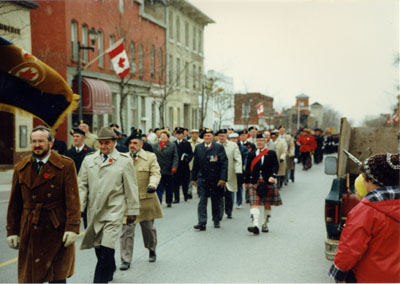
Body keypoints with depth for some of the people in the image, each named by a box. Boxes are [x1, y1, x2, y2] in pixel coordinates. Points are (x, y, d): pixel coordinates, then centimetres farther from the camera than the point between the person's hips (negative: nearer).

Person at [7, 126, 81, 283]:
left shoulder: (65, 165, -3)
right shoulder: (21, 168, 8)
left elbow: (73, 199, -7)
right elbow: (14, 203, 11)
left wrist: (72, 228, -15)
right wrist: (12, 231, 9)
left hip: (57, 229, -3)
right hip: (30, 232, 3)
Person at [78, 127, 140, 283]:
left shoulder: (124, 161, -1)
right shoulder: (89, 160, 8)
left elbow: (131, 188, 3)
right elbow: (82, 185, 10)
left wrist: (132, 211, 4)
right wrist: (78, 207, 1)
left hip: (113, 212, -4)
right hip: (94, 211, 4)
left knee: (106, 249, -12)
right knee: (98, 247, 14)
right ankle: (109, 271, 37)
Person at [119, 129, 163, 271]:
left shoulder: (150, 157, 1)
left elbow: (155, 173, -7)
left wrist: (152, 185, -26)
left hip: (146, 200, 0)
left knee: (148, 228, 16)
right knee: (126, 230, -4)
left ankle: (152, 251, 40)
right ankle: (126, 260, 4)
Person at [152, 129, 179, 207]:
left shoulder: (172, 145, 0)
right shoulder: (155, 146, 5)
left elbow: (175, 157, -5)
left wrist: (174, 167, -14)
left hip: (168, 171, 0)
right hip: (158, 171, 1)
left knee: (169, 187, 11)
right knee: (159, 188, -2)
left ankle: (169, 202, 26)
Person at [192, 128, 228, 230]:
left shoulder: (219, 147, -4)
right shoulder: (198, 148, 5)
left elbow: (224, 164, -7)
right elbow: (195, 164, 10)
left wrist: (223, 178, -14)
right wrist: (194, 178, 9)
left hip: (216, 180, -1)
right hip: (202, 179, 1)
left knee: (216, 201, 11)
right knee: (202, 201, -8)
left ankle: (216, 221, 28)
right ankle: (202, 223, -10)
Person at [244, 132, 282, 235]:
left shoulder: (271, 153, 3)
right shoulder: (251, 154, 9)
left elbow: (276, 166, -5)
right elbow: (248, 169, 11)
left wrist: (273, 176, -21)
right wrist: (246, 181, 11)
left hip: (267, 182, 0)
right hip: (254, 182, 0)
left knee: (267, 204, 9)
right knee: (254, 203, -13)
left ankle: (265, 224, 25)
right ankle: (255, 225, -21)